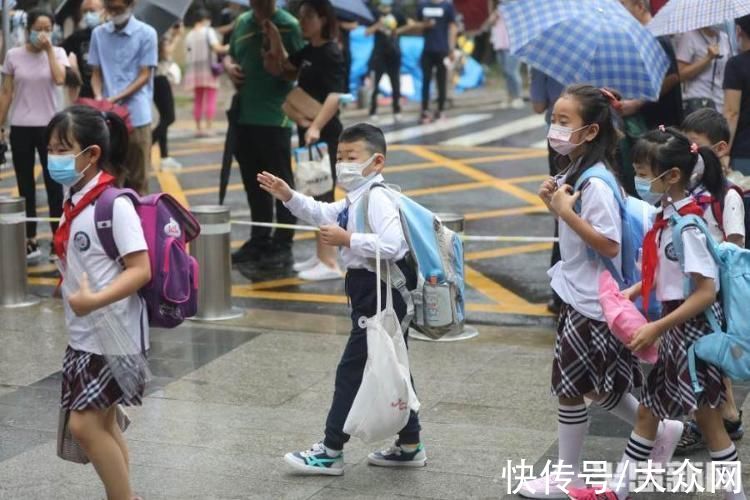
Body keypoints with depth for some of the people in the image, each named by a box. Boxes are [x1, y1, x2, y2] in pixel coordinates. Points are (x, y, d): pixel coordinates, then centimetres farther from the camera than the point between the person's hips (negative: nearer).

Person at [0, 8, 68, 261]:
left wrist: (49, 49, -16)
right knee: (25, 185, 7)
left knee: (53, 183, 2)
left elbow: (60, 79, -19)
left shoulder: (57, 52, 0)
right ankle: (30, 241, 14)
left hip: (48, 126, -1)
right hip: (20, 127, 1)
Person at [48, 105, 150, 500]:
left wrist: (94, 301, -30)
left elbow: (141, 270, -22)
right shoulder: (74, 200, 6)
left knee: (84, 424, -7)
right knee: (102, 424, 14)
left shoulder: (114, 204, -18)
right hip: (84, 334, 8)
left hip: (113, 334, -8)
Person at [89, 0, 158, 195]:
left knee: (137, 177, 3)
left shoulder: (146, 33, -2)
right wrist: (99, 97, -8)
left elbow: (144, 76, -4)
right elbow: (96, 73, 12)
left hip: (136, 115, -3)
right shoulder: (98, 33, 8)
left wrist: (116, 98, -14)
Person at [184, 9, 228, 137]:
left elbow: (189, 51, 3)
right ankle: (208, 128, -8)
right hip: (208, 68, -5)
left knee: (198, 100, 10)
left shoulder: (189, 35, 10)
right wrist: (227, 48, 0)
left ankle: (198, 128, 10)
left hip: (194, 69, 5)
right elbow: (217, 48, -15)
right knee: (210, 100, -2)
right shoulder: (208, 31, -6)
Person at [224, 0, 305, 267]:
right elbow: (229, 55, 23)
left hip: (274, 118, -6)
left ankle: (283, 244, 8)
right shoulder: (242, 22, 11)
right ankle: (259, 240, 26)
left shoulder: (288, 25, -8)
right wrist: (230, 66, 2)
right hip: (244, 115, 6)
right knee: (253, 182, 15)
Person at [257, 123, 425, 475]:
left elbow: (390, 245, -31)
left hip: (380, 293, -11)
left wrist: (346, 239, -26)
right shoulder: (355, 200, 14)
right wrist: (289, 197, 15)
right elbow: (324, 214, 26)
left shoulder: (377, 198, -18)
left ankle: (331, 452, 3)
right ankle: (409, 446, 25)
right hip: (372, 291, 11)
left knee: (352, 370, -4)